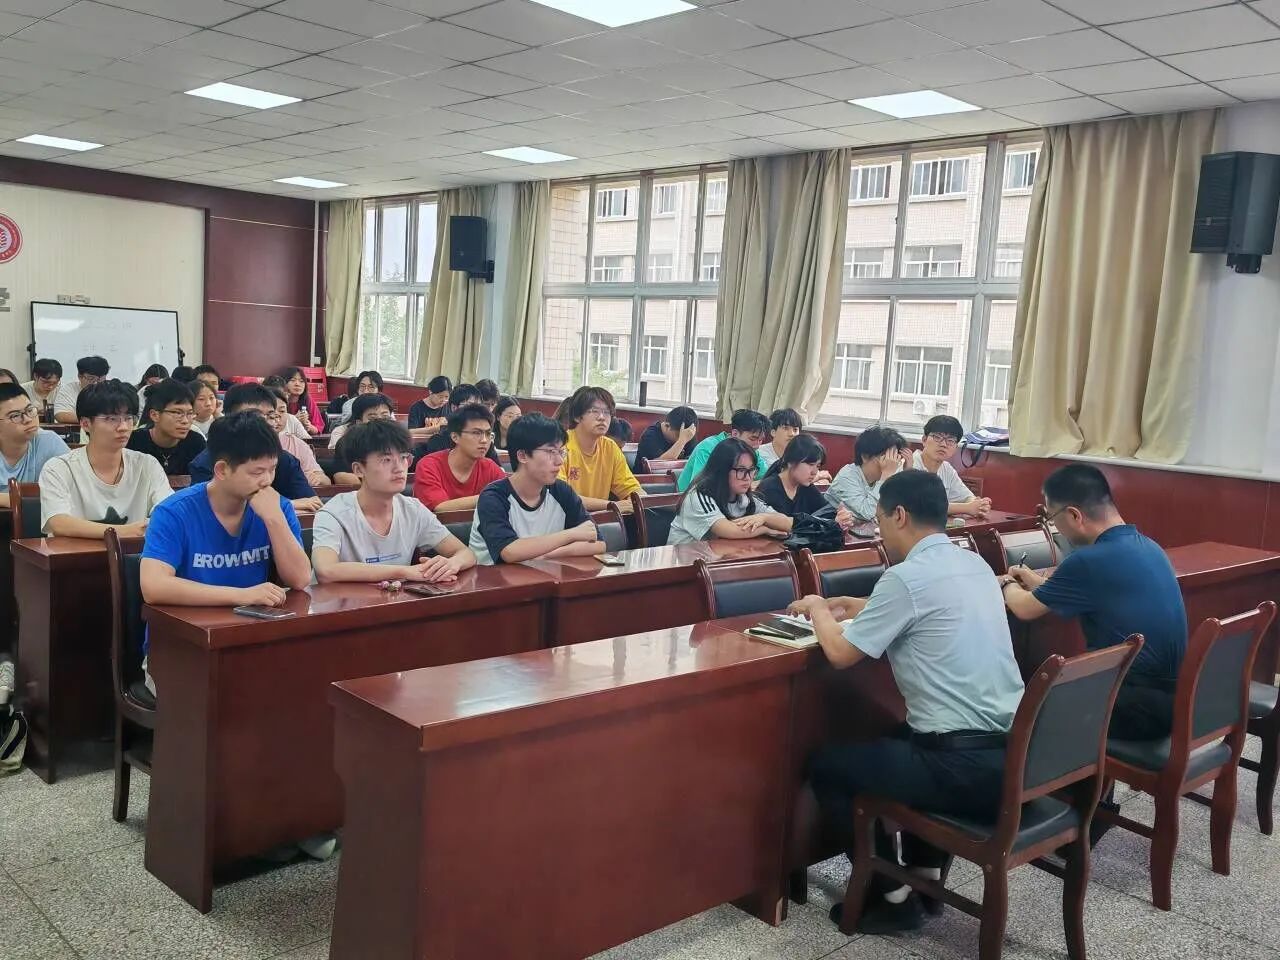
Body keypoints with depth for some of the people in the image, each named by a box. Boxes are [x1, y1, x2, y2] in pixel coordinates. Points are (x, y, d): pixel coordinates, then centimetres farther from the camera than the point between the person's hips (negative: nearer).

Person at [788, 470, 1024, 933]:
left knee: (825, 763, 10)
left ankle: (892, 896, 16)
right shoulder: (974, 564, 10)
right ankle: (926, 873, 34)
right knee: (905, 737, 36)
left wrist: (819, 611, 12)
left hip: (967, 768, -9)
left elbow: (841, 653, -7)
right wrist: (860, 608, 25)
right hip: (1014, 754, 9)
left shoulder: (906, 577, -15)